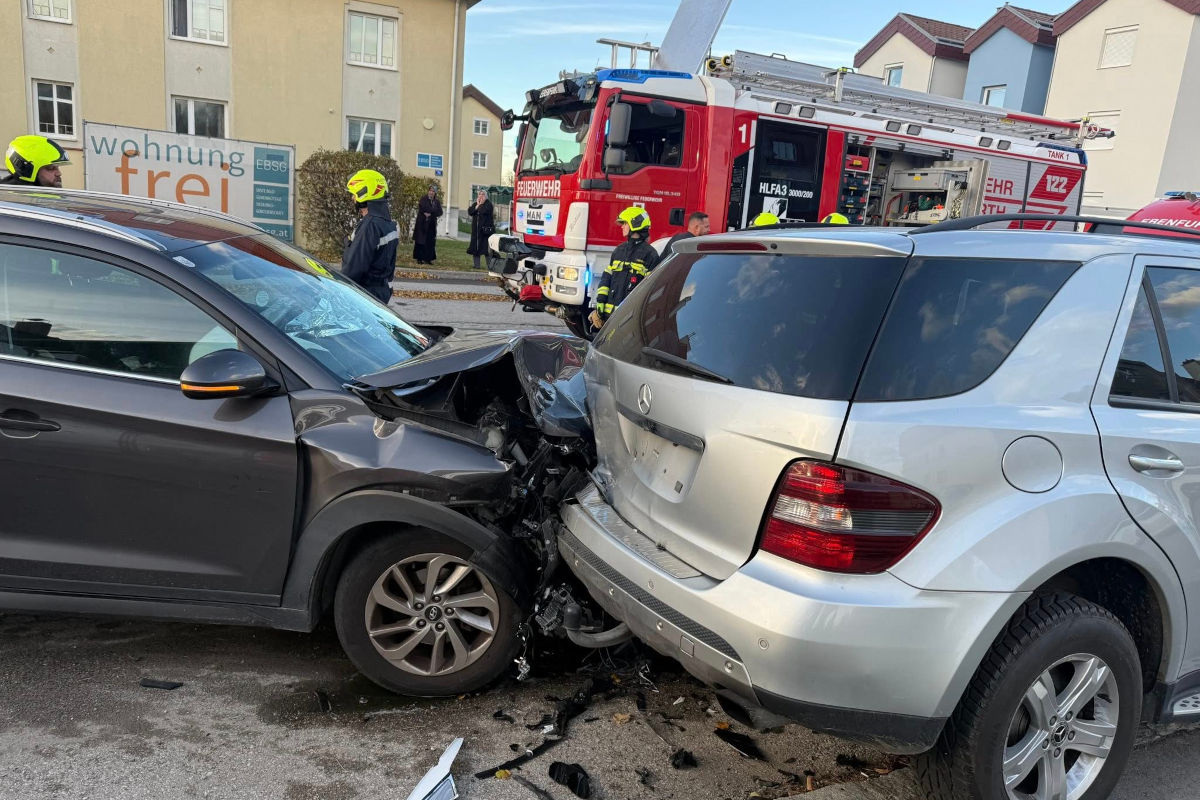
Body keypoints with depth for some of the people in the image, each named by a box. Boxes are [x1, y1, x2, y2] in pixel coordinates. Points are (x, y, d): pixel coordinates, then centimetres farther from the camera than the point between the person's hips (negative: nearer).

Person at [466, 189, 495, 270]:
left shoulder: (488, 204, -1)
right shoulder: (474, 204, 16)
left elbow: (484, 211, -19)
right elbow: (470, 211, 0)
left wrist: (480, 205, -3)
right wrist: (477, 206, -7)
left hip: (486, 229, -6)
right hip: (476, 229, 6)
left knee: (487, 247, -9)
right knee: (475, 246, 3)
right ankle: (476, 264, 8)